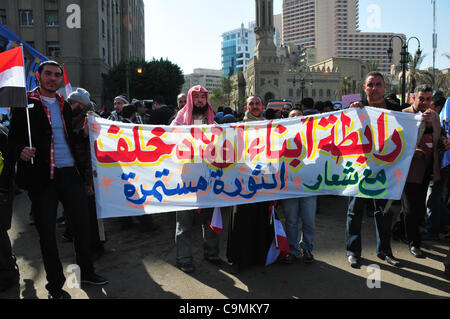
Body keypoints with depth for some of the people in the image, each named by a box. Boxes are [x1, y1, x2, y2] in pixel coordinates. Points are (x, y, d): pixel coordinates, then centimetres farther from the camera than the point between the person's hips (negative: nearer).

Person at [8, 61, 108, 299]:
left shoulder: (64, 105, 15)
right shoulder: (25, 103, 0)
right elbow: (15, 137, -4)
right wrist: (21, 151, -23)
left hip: (70, 172, 5)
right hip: (43, 175, -4)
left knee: (82, 223, 9)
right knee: (46, 232, 4)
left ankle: (87, 272, 27)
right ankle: (55, 285, 19)